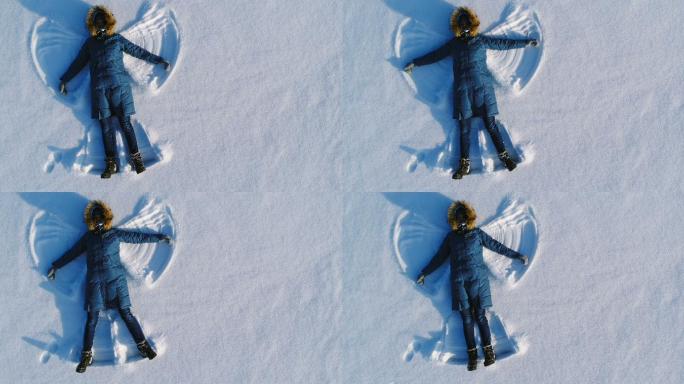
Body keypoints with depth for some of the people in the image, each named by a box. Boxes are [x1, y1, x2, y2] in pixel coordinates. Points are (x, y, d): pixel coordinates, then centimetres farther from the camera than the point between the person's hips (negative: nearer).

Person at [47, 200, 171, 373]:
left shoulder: (116, 234, 13)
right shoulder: (87, 237, 18)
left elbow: (137, 237, 16)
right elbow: (72, 253, 26)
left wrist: (159, 237, 17)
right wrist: (56, 265, 28)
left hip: (115, 278, -1)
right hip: (95, 281, 1)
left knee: (126, 313, -8)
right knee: (92, 318, -5)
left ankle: (143, 345, -5)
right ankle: (87, 355, -3)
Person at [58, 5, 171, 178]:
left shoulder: (117, 39, 14)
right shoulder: (90, 43, 20)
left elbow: (138, 52, 16)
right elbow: (78, 63, 25)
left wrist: (159, 60, 13)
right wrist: (64, 80, 24)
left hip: (119, 84, -2)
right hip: (99, 88, 2)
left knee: (125, 122, -9)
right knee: (105, 125, -4)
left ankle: (136, 157, -8)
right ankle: (111, 162, -6)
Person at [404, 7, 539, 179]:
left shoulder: (482, 40, 12)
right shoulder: (454, 44, 17)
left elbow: (505, 43, 16)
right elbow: (434, 55, 22)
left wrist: (526, 42, 16)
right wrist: (416, 63, 22)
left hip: (482, 86, -2)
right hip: (462, 89, 2)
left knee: (490, 123, -7)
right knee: (464, 126, -3)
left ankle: (504, 155, -1)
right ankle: (465, 163, -3)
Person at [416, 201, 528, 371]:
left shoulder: (477, 233, 13)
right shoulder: (451, 237, 18)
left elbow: (497, 246, 15)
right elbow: (439, 258, 24)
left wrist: (517, 255, 12)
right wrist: (424, 273, 24)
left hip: (477, 279, -2)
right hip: (459, 282, 2)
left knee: (480, 316, -9)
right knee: (467, 318, -3)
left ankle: (488, 350, -10)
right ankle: (472, 354, -6)